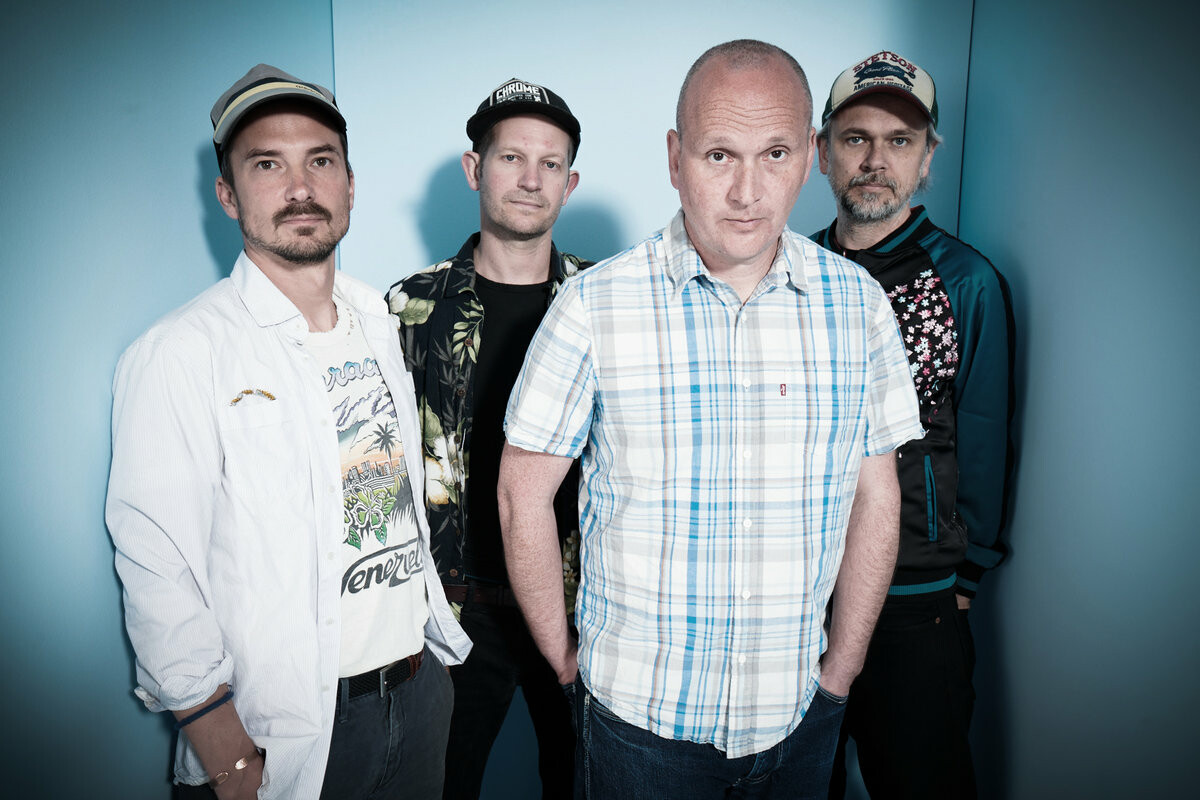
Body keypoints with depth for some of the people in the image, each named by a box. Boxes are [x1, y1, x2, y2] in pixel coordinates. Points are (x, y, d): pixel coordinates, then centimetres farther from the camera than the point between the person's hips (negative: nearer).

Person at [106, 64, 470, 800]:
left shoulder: (381, 324, 6)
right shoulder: (179, 355, -13)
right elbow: (159, 573, -16)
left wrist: (439, 636, 14)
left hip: (421, 689, 6)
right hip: (288, 734, -5)